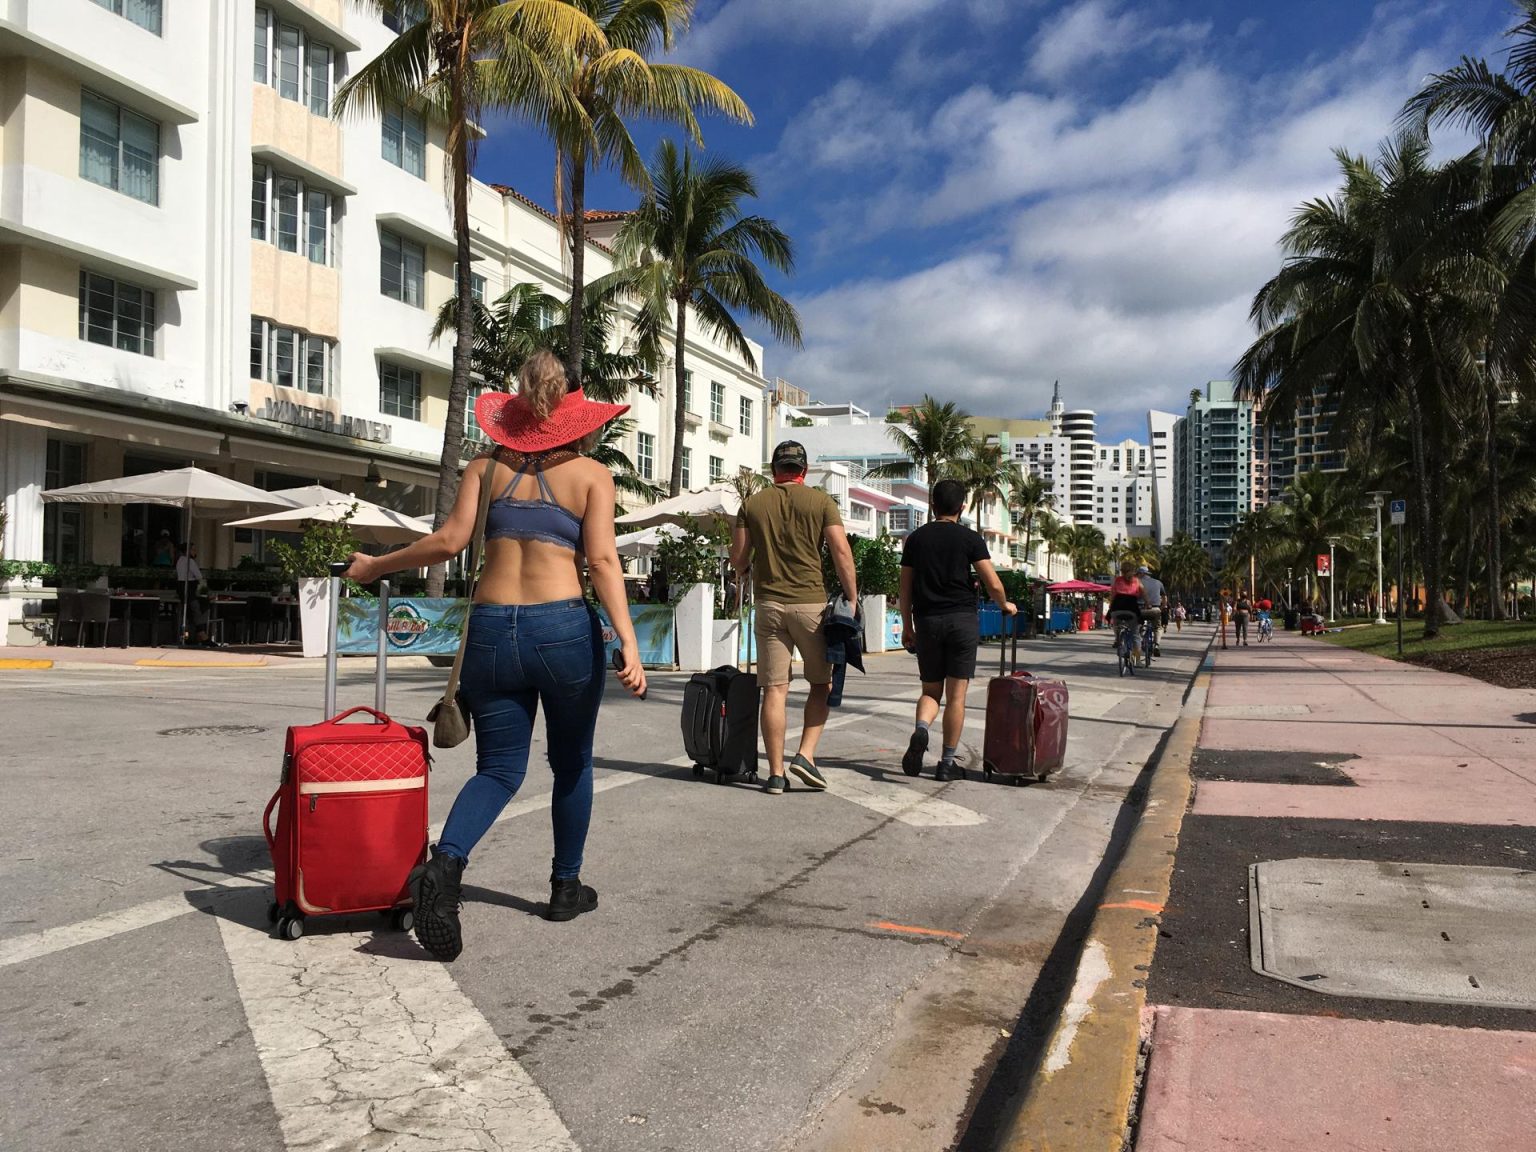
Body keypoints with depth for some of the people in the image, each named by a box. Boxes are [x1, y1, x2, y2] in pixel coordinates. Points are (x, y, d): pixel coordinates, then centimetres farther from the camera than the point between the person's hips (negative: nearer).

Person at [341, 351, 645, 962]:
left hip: (490, 630, 2)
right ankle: (566, 886, 28)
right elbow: (602, 558, -8)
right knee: (572, 763, 18)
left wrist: (377, 565, 13)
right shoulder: (591, 474, 5)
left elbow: (449, 539, 0)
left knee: (499, 768, 13)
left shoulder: (487, 466, 11)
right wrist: (628, 642, -13)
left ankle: (444, 863, -13)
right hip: (564, 629, -2)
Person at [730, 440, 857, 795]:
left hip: (768, 603, 2)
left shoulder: (752, 504, 6)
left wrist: (745, 570, 27)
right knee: (822, 683, 14)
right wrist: (852, 599, 0)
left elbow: (737, 559, 5)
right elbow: (842, 553, -6)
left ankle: (776, 774, 5)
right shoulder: (820, 501, 1)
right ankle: (806, 754, 1)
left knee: (774, 690, 4)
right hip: (811, 603, -2)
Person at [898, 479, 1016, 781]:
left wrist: (907, 626, 16)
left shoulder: (916, 538, 7)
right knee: (956, 695, 3)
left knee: (931, 690, 13)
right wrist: (1005, 605, 14)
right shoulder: (970, 538, -1)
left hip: (927, 621, 2)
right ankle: (947, 763, 5)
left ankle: (921, 730, -17)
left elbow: (905, 588, 8)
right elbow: (993, 584, -6)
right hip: (962, 620, -2)